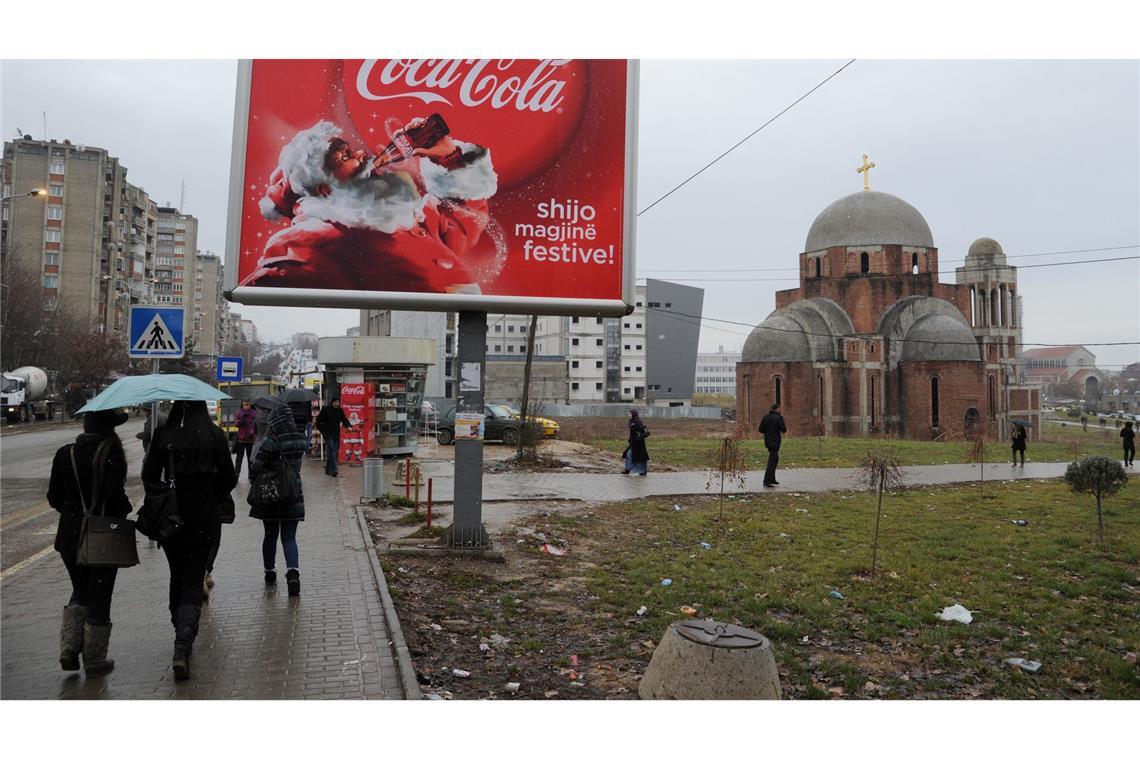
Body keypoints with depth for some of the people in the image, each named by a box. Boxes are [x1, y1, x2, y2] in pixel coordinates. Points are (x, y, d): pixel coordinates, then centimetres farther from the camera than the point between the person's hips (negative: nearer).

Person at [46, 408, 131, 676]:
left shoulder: (65, 453, 0)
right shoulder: (110, 450, -16)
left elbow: (54, 498, 5)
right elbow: (114, 493, -23)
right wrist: (125, 509, -4)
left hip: (70, 536, 5)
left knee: (80, 592, 24)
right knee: (98, 598, 9)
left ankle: (69, 649, 14)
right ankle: (94, 660, 20)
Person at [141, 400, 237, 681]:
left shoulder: (163, 435, -6)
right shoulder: (214, 435, -8)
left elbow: (149, 476, -3)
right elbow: (229, 479, -4)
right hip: (204, 520, -1)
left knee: (177, 578, 18)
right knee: (193, 582, 2)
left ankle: (182, 641, 31)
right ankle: (183, 649, -12)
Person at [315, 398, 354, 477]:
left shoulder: (340, 410, 8)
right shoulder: (325, 410, -4)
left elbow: (344, 420, 2)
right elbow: (318, 420, 2)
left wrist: (348, 426, -18)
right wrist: (322, 430, -3)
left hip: (336, 434, 5)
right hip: (327, 434, -5)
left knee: (336, 452, 6)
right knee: (331, 450, -17)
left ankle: (328, 469, 19)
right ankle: (333, 470, -21)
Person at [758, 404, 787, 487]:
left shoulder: (765, 417, 7)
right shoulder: (779, 417, -12)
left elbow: (761, 429, 6)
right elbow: (784, 430, -14)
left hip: (767, 441, 7)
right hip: (775, 442, -7)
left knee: (775, 458, 21)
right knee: (772, 460, -5)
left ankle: (772, 479, 25)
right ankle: (766, 481, -8)